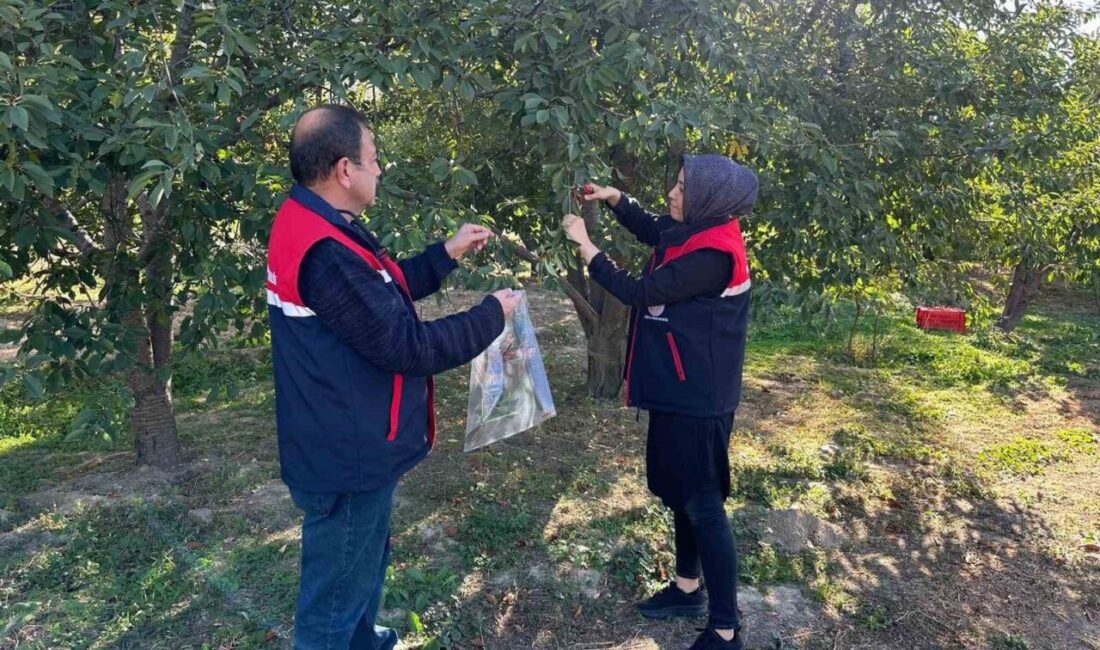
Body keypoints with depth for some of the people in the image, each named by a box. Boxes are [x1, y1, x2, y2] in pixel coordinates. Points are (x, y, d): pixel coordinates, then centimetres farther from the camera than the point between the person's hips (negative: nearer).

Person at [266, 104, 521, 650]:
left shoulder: (310, 222, 4)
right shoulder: (326, 253, -31)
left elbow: (383, 293, 15)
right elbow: (411, 347, -26)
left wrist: (448, 253, 11)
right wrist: (492, 315, -13)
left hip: (347, 446, 11)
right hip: (349, 457, -11)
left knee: (363, 566, 30)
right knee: (336, 593, 10)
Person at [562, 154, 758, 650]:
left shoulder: (712, 256, -25)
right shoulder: (698, 233, 4)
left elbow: (637, 292, -20)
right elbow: (652, 231, 25)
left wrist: (584, 243, -11)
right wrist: (613, 198, 13)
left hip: (698, 397, -10)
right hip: (680, 389, 10)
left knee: (703, 503, -1)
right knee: (680, 492, 21)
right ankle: (688, 588, 39)